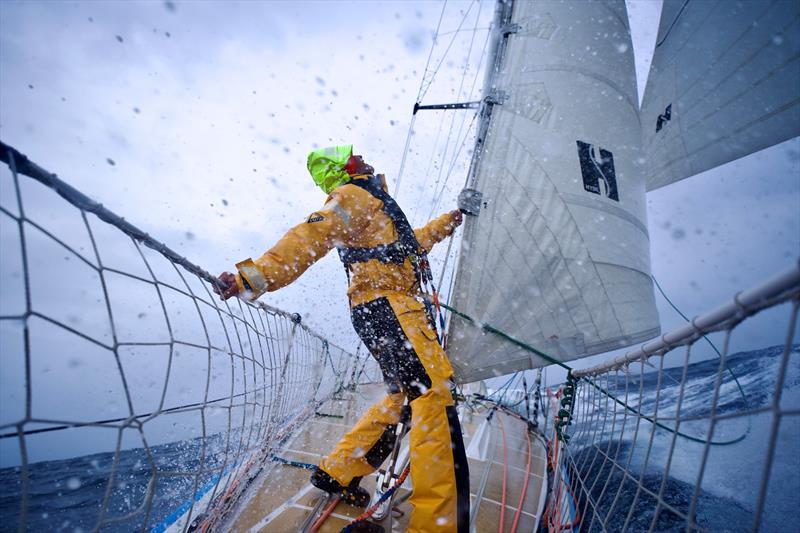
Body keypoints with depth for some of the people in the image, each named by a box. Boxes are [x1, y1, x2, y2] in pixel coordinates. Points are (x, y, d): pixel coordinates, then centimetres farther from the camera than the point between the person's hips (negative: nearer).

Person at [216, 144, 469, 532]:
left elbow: (405, 245, 42)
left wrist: (448, 221, 48)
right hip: (386, 307, -10)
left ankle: (337, 471, 25)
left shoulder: (371, 202, 30)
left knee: (403, 396, 14)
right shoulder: (353, 195, -2)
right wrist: (255, 277, -30)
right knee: (435, 392, -18)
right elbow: (309, 237, -18)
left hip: (389, 309, 10)